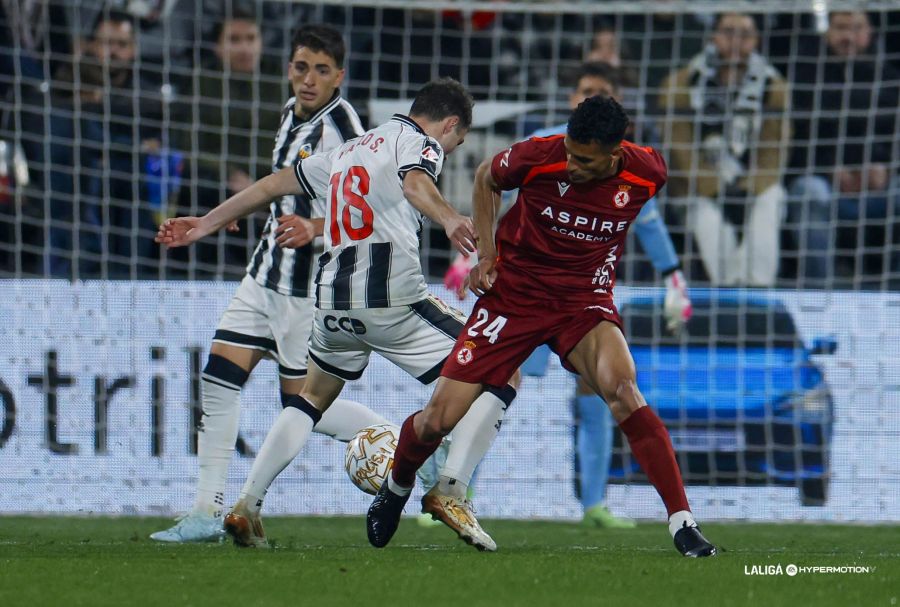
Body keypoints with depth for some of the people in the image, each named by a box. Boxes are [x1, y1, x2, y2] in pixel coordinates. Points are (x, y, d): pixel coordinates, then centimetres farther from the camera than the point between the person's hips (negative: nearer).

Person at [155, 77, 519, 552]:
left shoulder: (349, 150, 25)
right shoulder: (422, 142, 4)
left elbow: (276, 183, 30)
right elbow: (416, 183, -19)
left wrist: (206, 224, 40)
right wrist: (450, 221, -39)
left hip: (333, 300, 7)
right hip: (393, 296, -7)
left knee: (313, 397, 31)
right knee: (502, 376, 2)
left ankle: (246, 505, 22)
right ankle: (450, 490, -11)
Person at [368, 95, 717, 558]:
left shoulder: (647, 173, -14)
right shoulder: (539, 157, -18)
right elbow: (487, 177, 5)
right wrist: (486, 254, -3)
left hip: (584, 301, 0)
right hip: (514, 293, 0)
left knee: (621, 388, -32)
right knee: (437, 420, -5)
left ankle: (682, 523, -27)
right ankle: (398, 485, 32)